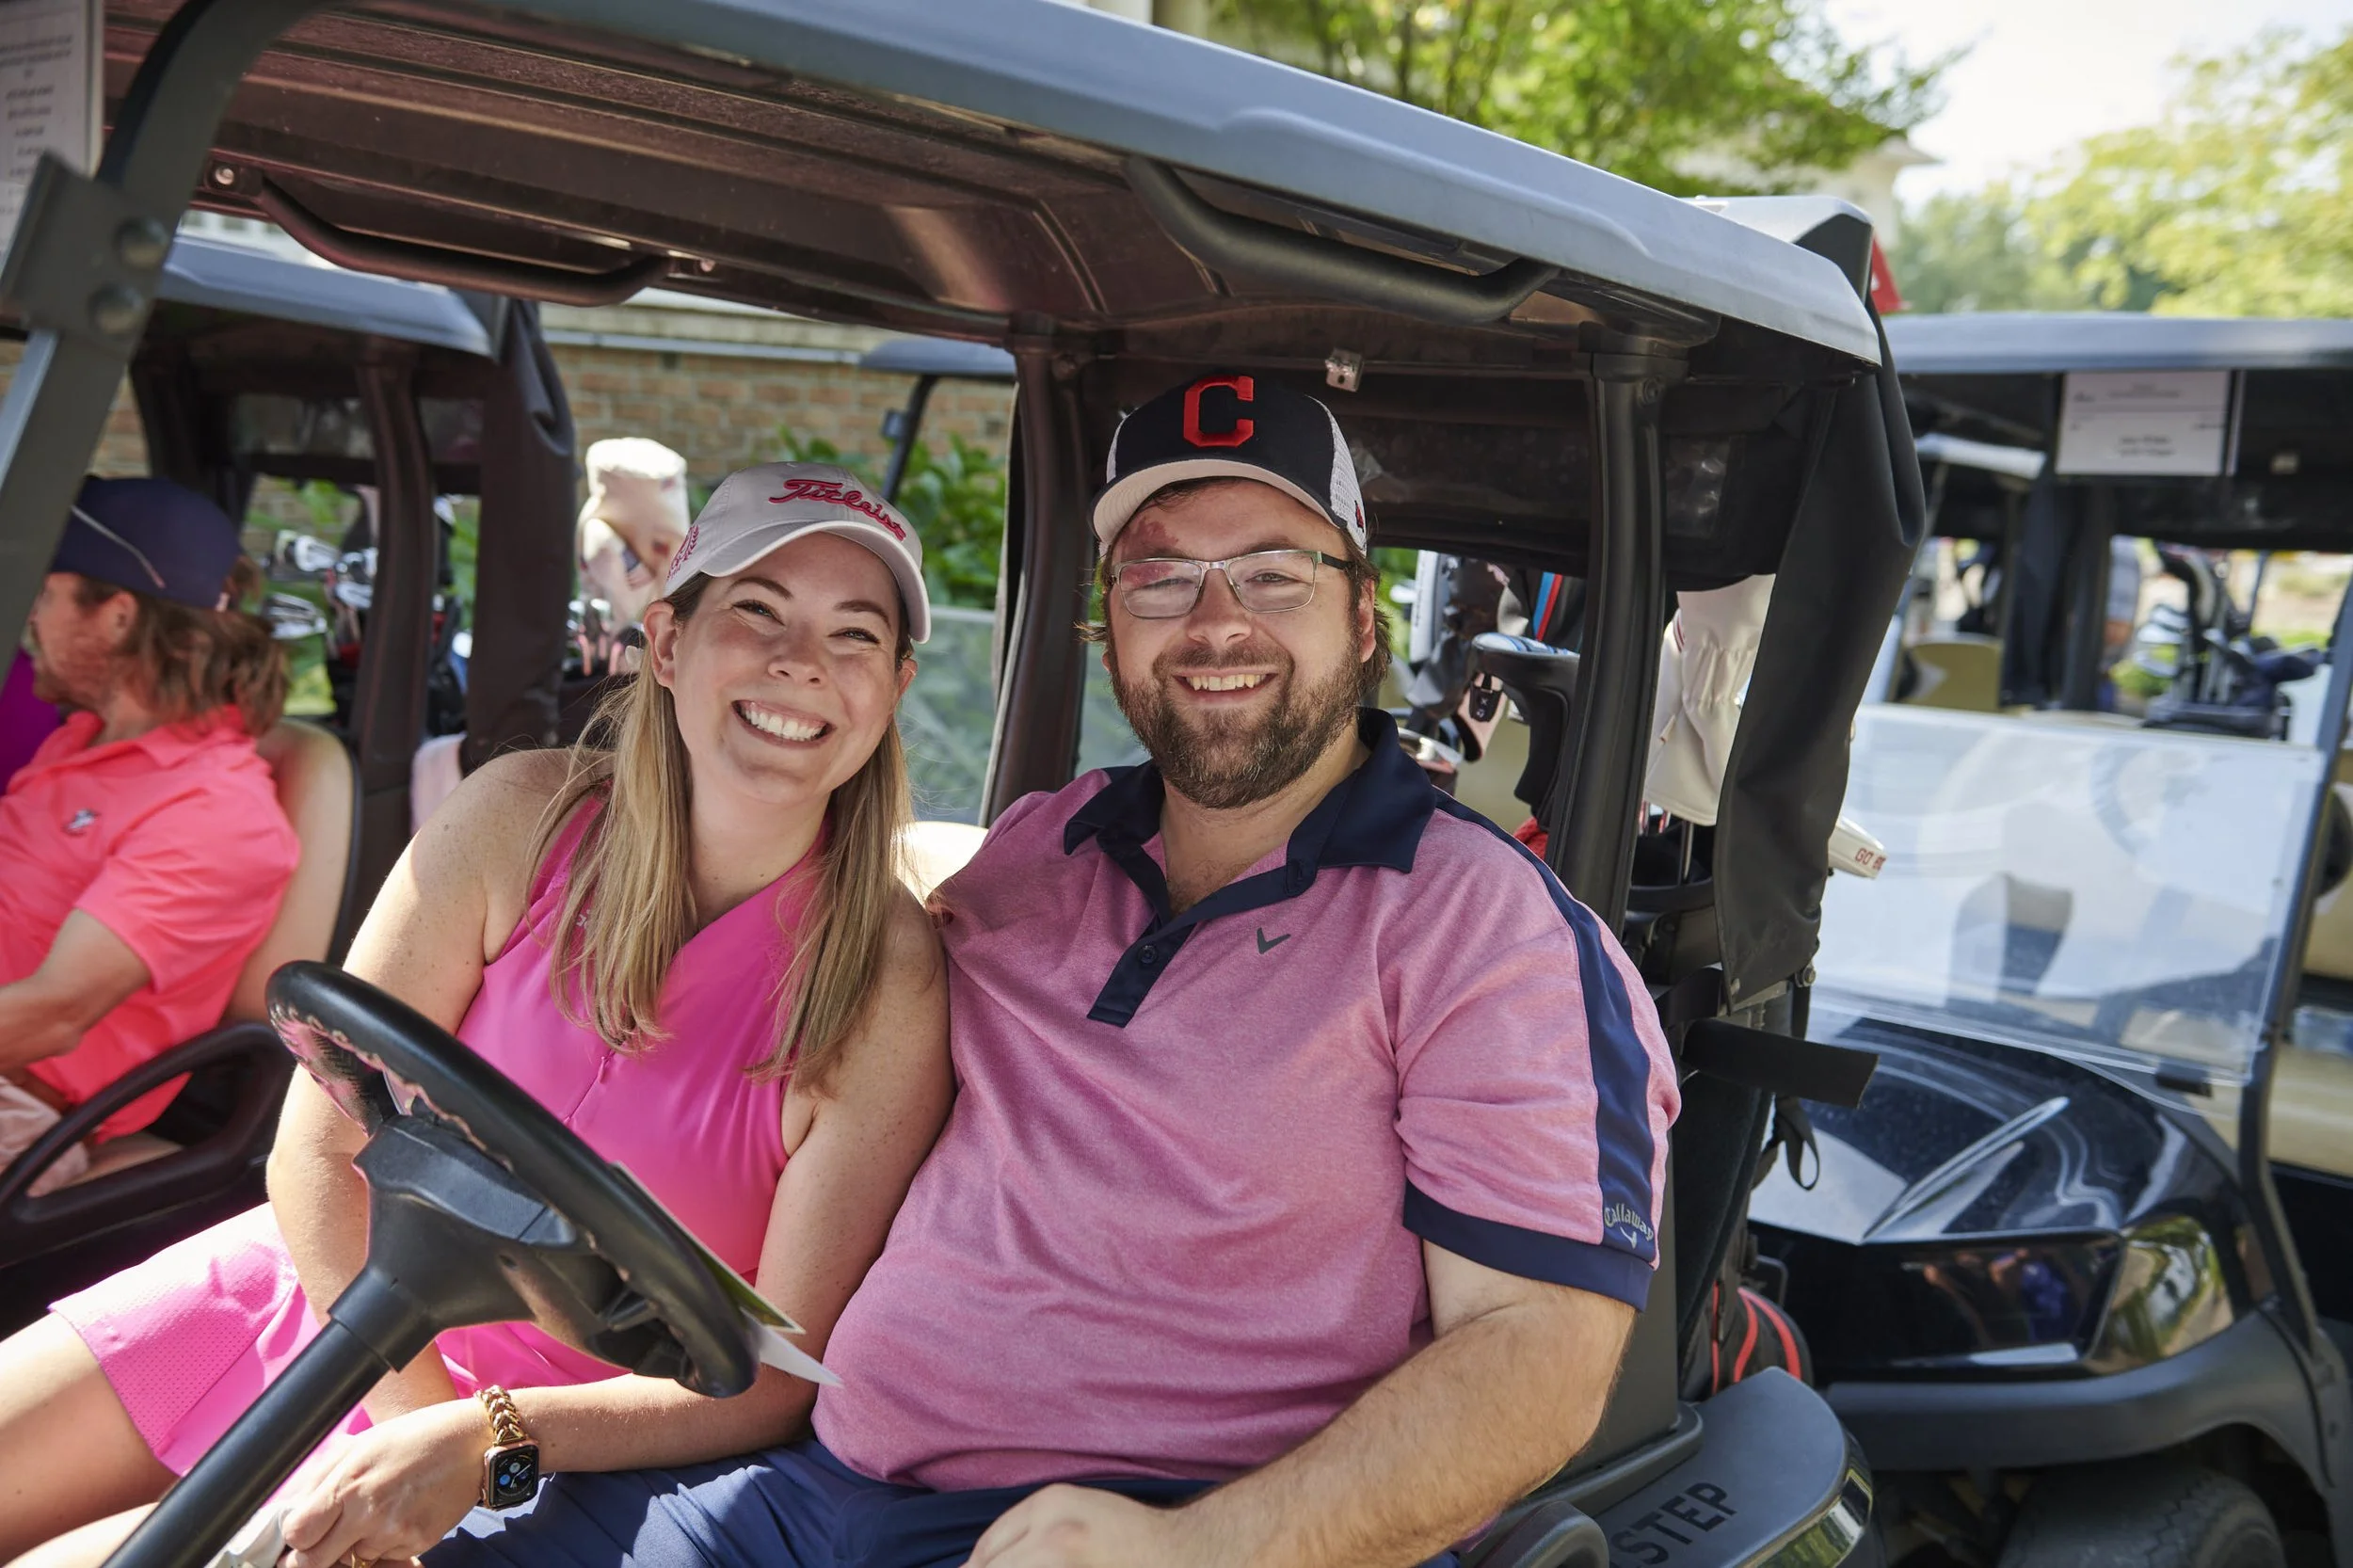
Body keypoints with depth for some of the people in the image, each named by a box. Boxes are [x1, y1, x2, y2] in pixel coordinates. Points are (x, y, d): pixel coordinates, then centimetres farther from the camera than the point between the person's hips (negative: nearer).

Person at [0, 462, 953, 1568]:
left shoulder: (885, 987, -20)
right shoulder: (522, 817, -11)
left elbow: (780, 1378, -16)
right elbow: (318, 1150, -7)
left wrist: (481, 1441, -26)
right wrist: (419, 1407, -17)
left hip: (557, 1423, -3)